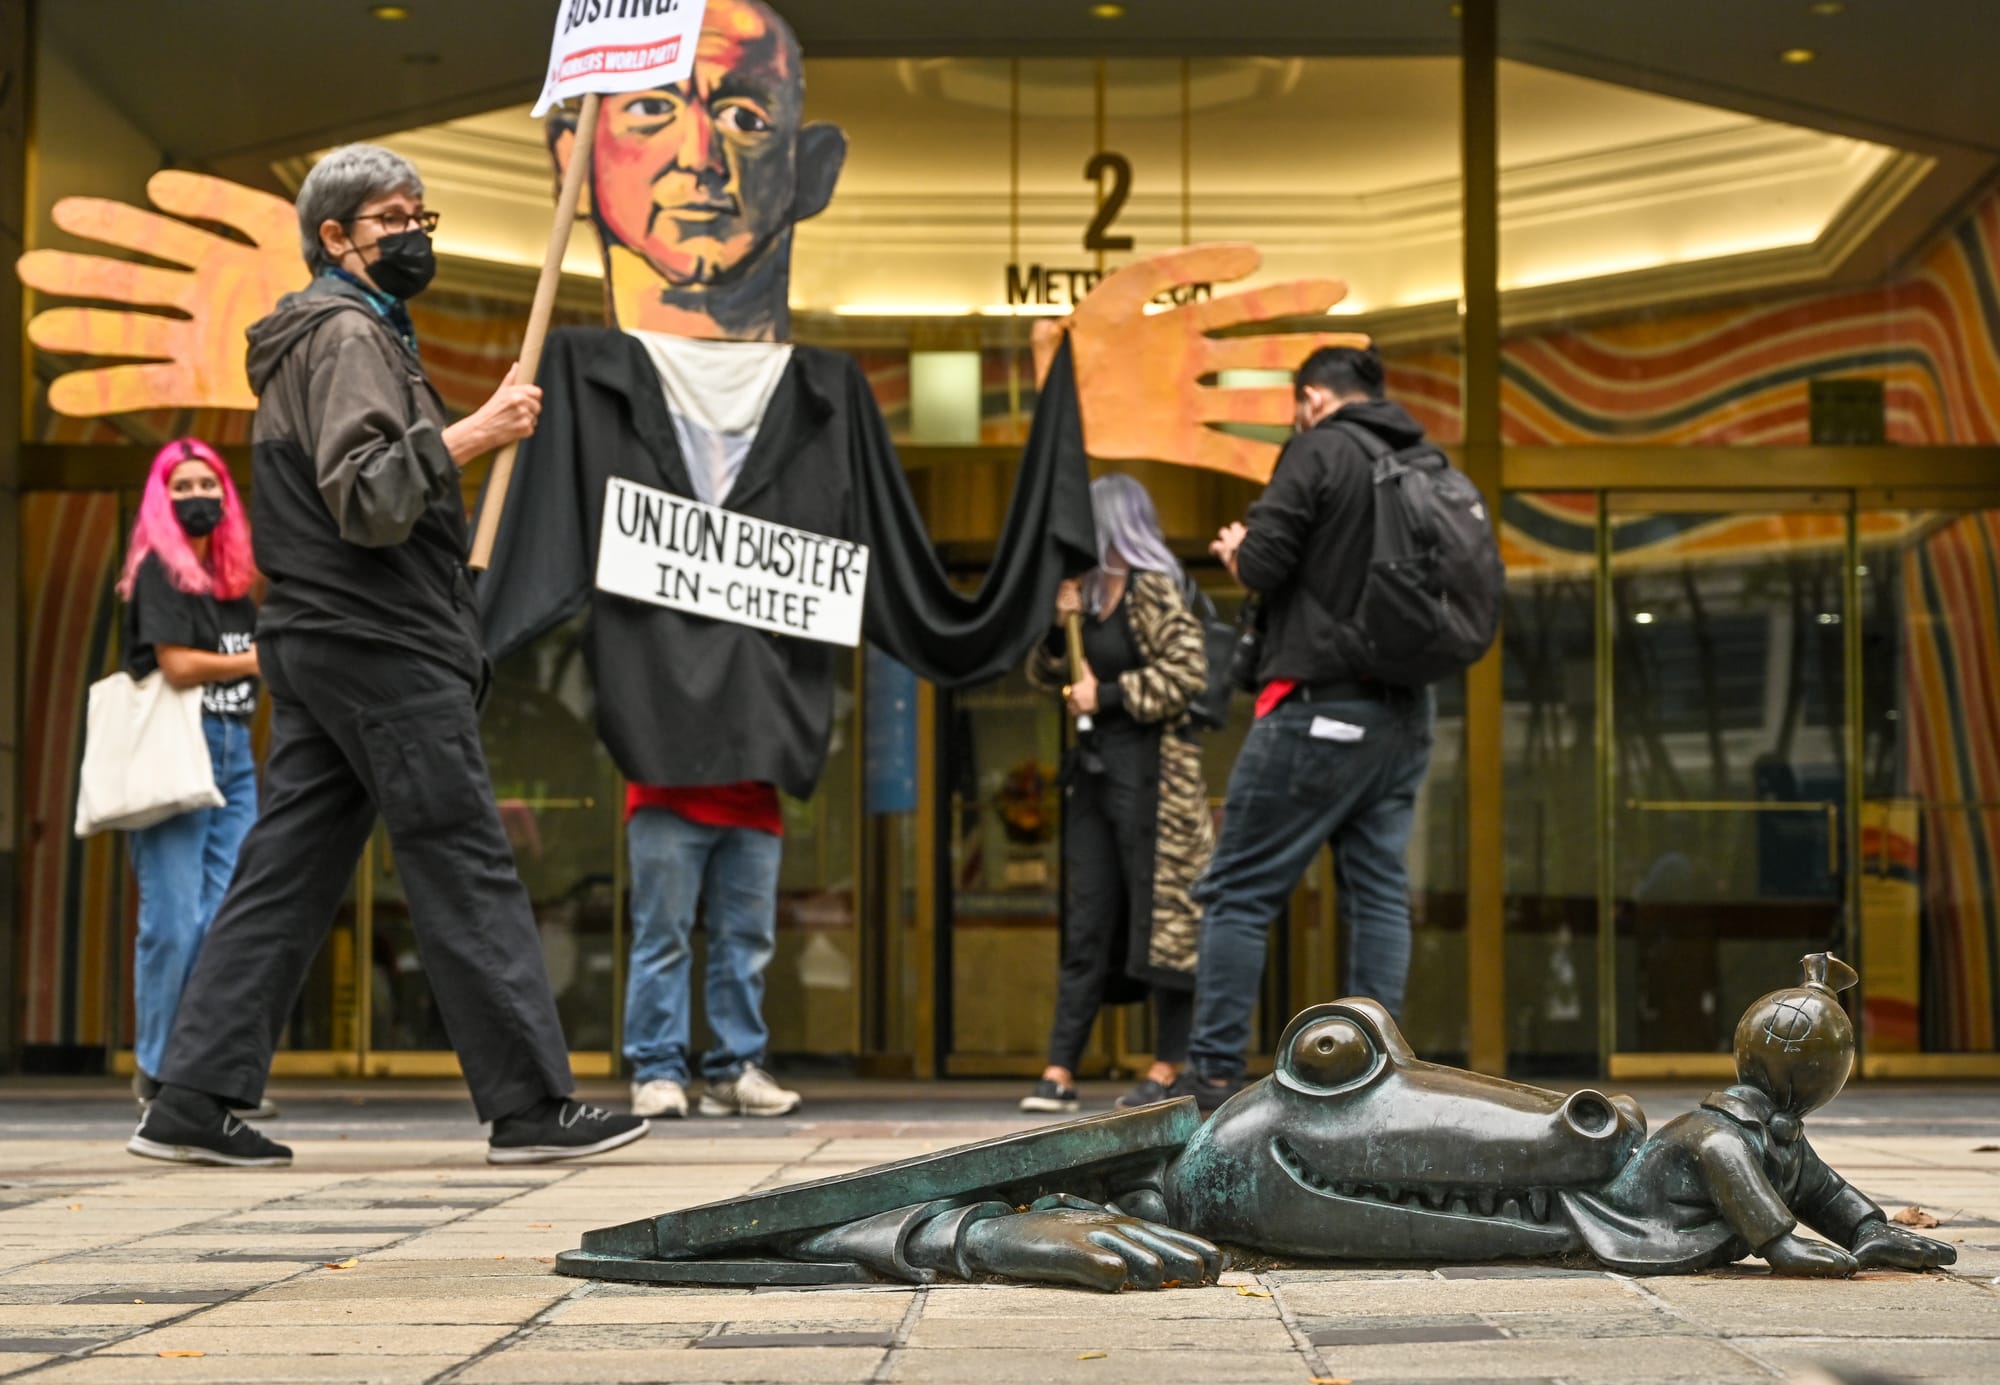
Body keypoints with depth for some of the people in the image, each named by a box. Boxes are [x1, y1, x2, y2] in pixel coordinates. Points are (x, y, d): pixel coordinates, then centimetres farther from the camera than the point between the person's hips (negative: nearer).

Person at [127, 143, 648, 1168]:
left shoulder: (334, 337, 25)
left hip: (319, 648, 10)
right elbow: (365, 498, -20)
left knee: (286, 873, 6)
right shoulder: (350, 334, -8)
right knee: (466, 869, -8)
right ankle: (531, 1104, -6)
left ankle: (193, 1098, 5)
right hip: (381, 649, -10)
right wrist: (468, 438, -25)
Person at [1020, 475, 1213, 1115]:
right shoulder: (1089, 590, 15)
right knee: (1086, 926, 5)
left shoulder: (1153, 589, -8)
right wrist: (1058, 627, 1)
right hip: (1094, 767, 8)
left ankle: (1171, 1068, 5)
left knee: (1160, 916, -3)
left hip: (1149, 768, -8)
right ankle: (1060, 1072, 4)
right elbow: (1045, 675, 19)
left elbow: (1189, 671, -17)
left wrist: (1108, 695, -14)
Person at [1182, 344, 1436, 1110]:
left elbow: (1262, 566, -14)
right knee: (1379, 894, 8)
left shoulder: (1320, 451, -6)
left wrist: (1239, 550, 8)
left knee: (1239, 892, -2)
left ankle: (1214, 1074, -2)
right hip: (1404, 716, 7)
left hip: (1319, 704, -7)